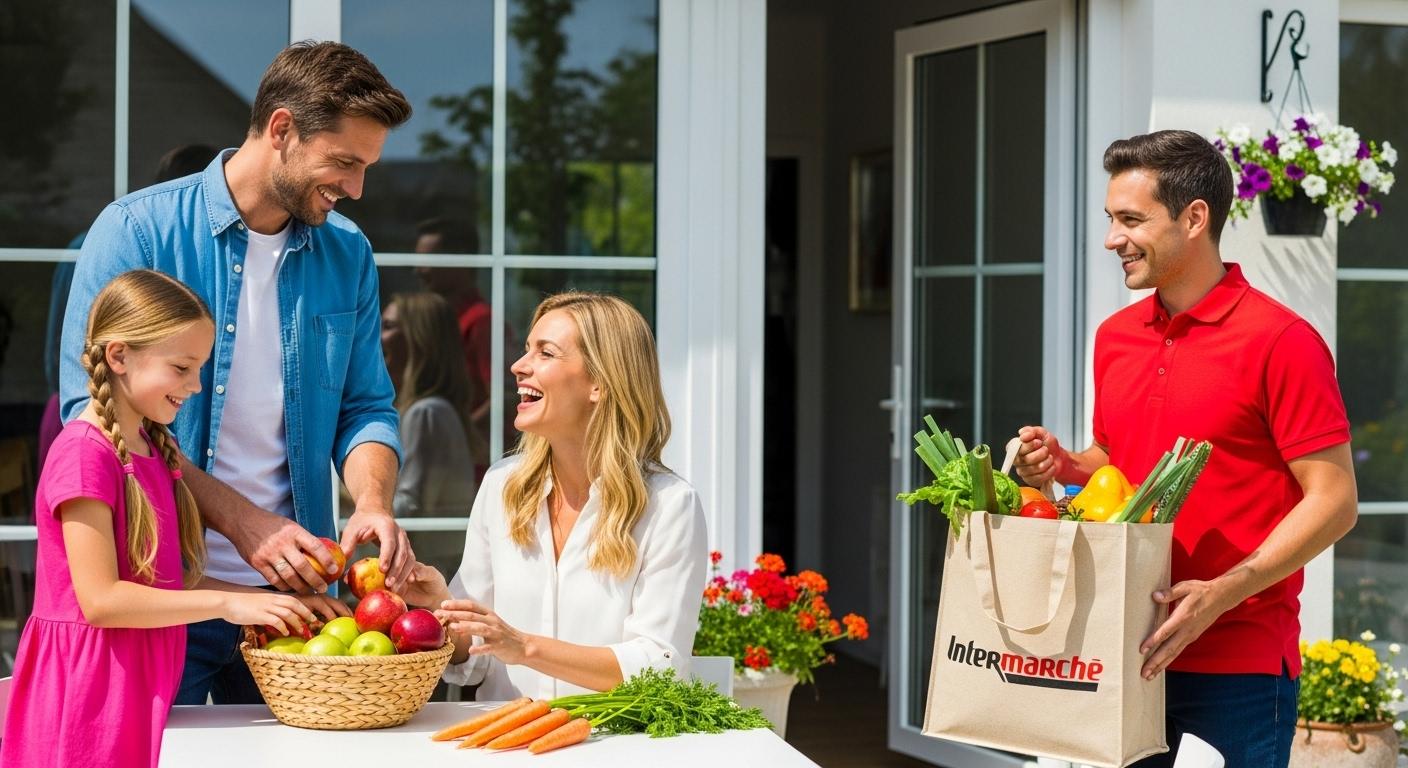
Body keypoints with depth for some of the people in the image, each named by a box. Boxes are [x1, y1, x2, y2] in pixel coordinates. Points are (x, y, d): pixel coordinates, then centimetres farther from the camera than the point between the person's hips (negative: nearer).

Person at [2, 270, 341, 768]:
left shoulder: (154, 450, 13)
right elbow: (100, 599, -20)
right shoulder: (84, 454, -14)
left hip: (141, 684, 8)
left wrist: (272, 602, 0)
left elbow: (170, 581, 11)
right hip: (90, 687, -8)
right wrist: (227, 603, -18)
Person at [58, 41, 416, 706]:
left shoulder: (348, 253, 8)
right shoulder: (135, 230, -8)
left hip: (291, 586, 4)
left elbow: (366, 408, 11)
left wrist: (372, 502, -12)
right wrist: (241, 521, -20)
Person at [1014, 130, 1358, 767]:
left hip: (1238, 666, -6)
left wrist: (1221, 594, -21)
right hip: (1130, 652, 6)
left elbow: (1333, 501, -12)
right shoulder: (1114, 337, 11)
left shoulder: (1279, 341, -10)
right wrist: (1063, 465, 2)